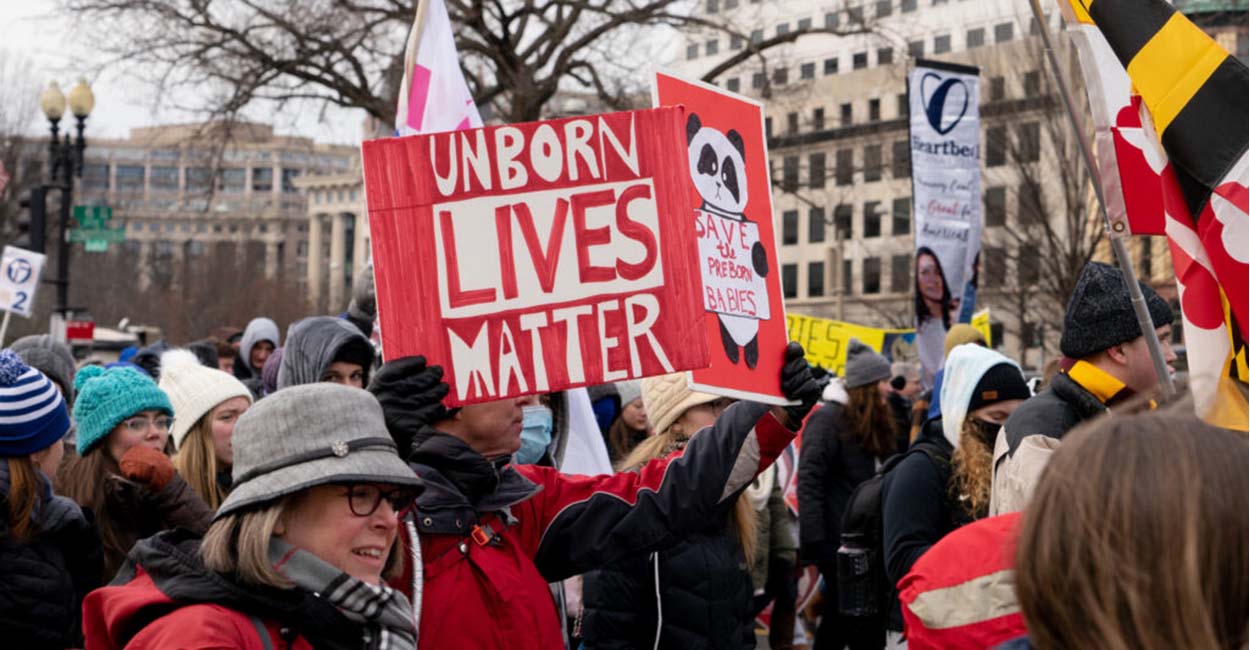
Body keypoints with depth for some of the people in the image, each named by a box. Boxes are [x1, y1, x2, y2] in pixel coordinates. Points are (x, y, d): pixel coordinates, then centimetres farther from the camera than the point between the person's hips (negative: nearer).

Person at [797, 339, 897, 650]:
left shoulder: (876, 425, 15)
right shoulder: (828, 419, -11)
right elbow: (809, 482, -18)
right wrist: (813, 543, -25)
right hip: (840, 543, -8)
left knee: (839, 623, 16)